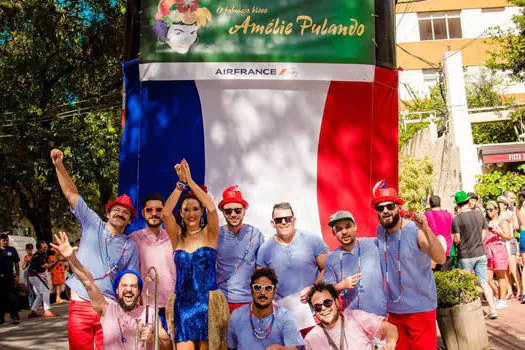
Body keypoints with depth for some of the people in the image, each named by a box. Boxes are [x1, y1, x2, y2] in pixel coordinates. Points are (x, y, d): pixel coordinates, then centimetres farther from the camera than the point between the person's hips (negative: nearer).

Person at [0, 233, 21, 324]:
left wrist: (17, 275, 2)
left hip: (10, 277, 0)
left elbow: (16, 264, 9)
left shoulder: (12, 250, 6)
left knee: (12, 297, -4)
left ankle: (14, 317, -2)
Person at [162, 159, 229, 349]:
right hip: (182, 303, 1)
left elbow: (212, 209, -18)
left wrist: (190, 180, -17)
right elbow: (166, 213, -11)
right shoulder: (178, 237, 7)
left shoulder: (209, 234, 2)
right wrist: (180, 183, -17)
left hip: (209, 302, -1)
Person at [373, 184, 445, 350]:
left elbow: (440, 259, -31)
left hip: (420, 309, -5)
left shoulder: (415, 230, -16)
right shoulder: (380, 231, 1)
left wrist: (426, 230, -42)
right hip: (392, 309, 5)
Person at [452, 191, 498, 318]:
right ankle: (492, 309, 5)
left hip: (465, 256, -4)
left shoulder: (456, 219, -13)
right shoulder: (480, 214, 2)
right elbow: (483, 236, 6)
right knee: (484, 282, 8)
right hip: (480, 254, 4)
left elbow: (457, 240, -11)